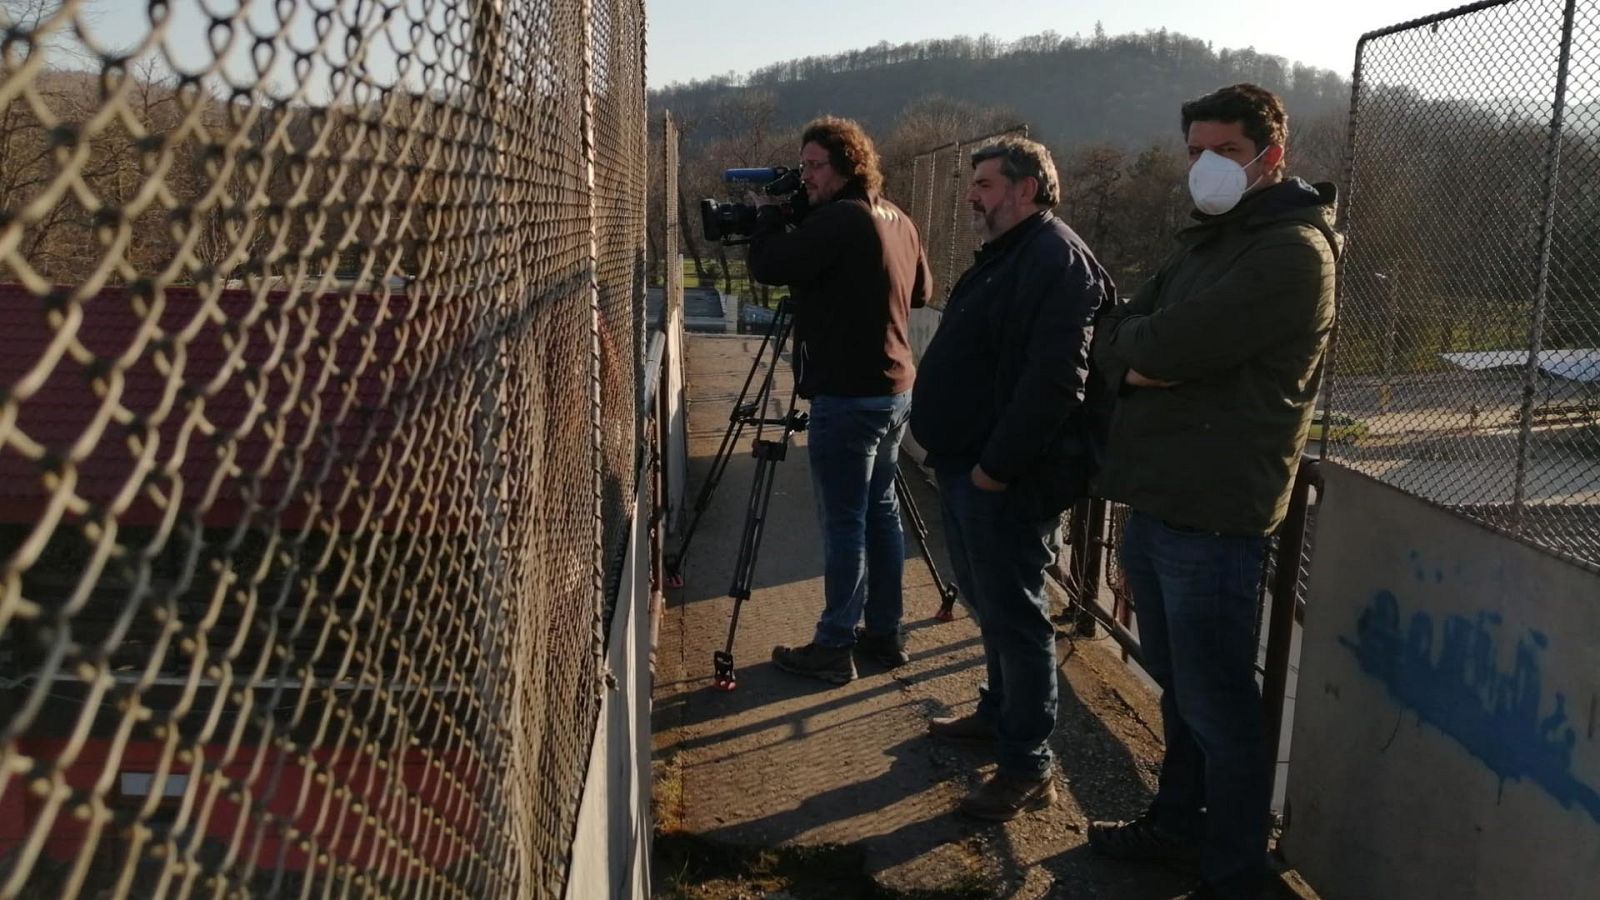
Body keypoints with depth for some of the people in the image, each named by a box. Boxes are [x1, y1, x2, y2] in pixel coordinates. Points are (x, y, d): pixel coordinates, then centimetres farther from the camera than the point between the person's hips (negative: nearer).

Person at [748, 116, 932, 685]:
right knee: (881, 510, 15)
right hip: (895, 391, 9)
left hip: (848, 398, -9)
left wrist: (769, 215, -1)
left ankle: (833, 649, 6)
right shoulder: (899, 220, 12)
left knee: (844, 522, -3)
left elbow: (768, 266, -18)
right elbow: (922, 290, 24)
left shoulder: (837, 221, -17)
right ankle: (886, 633, 24)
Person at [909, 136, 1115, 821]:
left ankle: (1028, 769, 7)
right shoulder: (1005, 257, 17)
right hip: (968, 467, 10)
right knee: (988, 603, 21)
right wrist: (949, 445, 16)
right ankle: (999, 712, 39)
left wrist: (998, 465, -23)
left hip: (1008, 480, -10)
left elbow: (1054, 379, -26)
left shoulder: (1058, 261, -16)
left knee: (1014, 614, -3)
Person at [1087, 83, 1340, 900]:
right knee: (1177, 684, 21)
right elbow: (1110, 340, 13)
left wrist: (1134, 339, -3)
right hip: (1153, 498, 9)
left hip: (1212, 511, -9)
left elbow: (1172, 344, -24)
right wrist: (1139, 362, -9)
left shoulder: (1294, 249, -13)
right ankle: (1178, 821, 37)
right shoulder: (1203, 243, 18)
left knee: (1217, 703, 2)